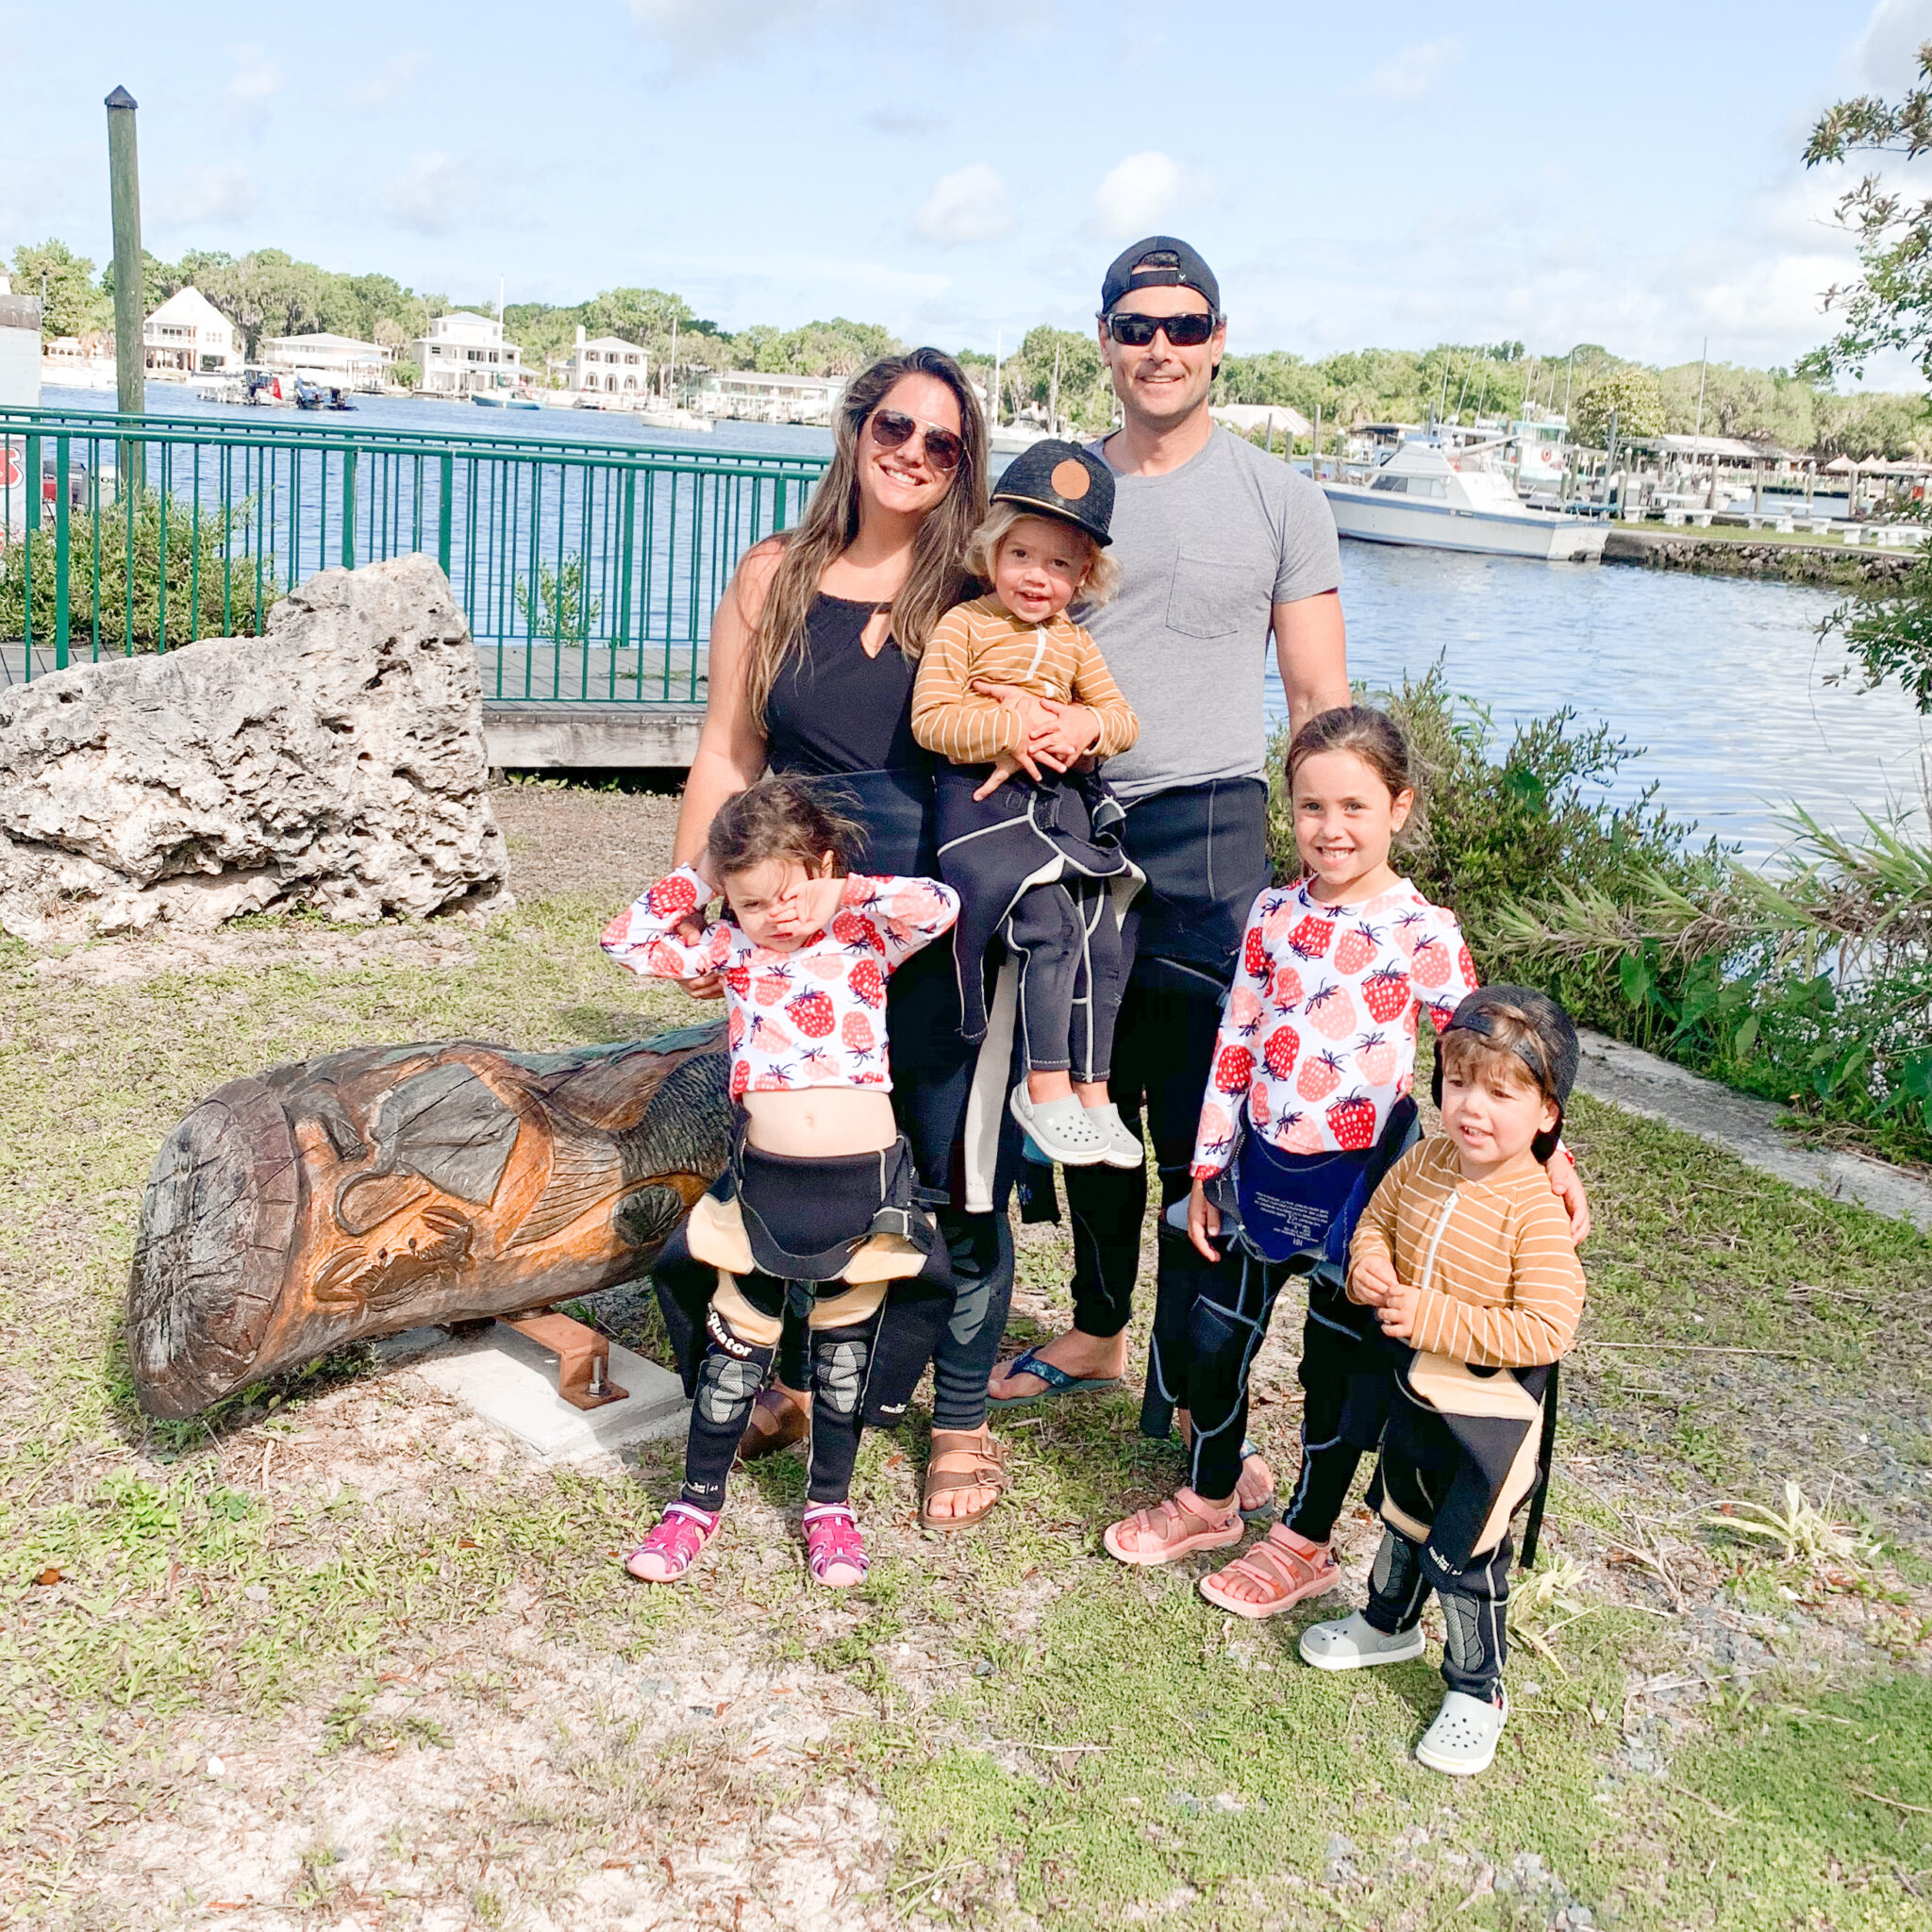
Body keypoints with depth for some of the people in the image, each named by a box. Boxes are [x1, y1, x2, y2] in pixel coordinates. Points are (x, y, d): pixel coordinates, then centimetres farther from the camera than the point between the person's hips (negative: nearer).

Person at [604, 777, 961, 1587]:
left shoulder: (866, 938, -1)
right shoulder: (731, 950, 6)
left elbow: (938, 906, -19)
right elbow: (627, 941, 5)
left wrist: (844, 891, -8)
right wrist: (698, 878, 2)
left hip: (864, 1182, -1)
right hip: (765, 1184, 2)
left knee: (845, 1345, 13)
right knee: (738, 1341, 11)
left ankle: (830, 1505, 30)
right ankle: (699, 1499, 28)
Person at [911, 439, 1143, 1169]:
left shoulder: (1074, 642, 17)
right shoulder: (963, 625, 0)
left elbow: (1122, 720, 11)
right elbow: (929, 718, -8)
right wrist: (1007, 729, -20)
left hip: (1068, 806, 6)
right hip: (984, 804, -6)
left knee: (1101, 943, 0)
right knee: (1051, 927, -21)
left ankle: (1092, 1092, 11)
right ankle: (1044, 1087, -11)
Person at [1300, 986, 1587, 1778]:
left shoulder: (1536, 1214, -27)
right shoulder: (1423, 1163, -8)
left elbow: (1545, 1329, -30)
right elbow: (1376, 1218, 10)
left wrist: (1432, 1318, -30)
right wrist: (1368, 1264, -13)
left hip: (1491, 1414, -7)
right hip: (1417, 1389, 7)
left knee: (1464, 1555, 6)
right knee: (1402, 1517, 28)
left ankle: (1477, 1689, 29)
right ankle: (1389, 1623, 53)